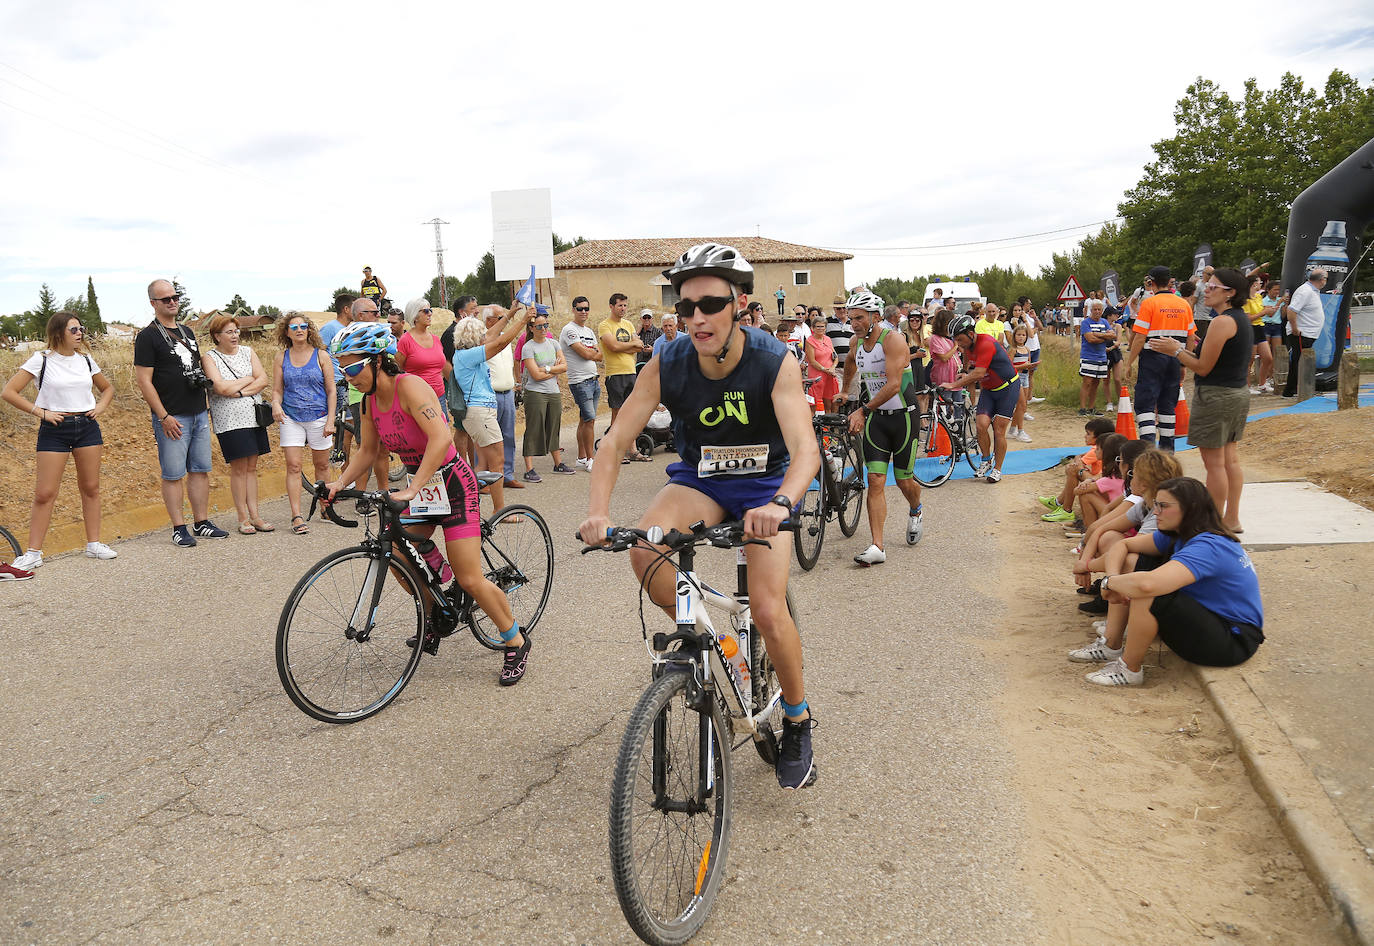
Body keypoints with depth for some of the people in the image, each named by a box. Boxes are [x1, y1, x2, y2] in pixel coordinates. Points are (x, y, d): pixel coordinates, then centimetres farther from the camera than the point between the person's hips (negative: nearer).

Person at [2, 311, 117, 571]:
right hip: (54, 431, -4)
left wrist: (100, 407, 6)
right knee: (45, 493, -4)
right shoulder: (41, 360, -5)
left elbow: (108, 387, 23)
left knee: (91, 488, 7)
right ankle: (33, 553, 3)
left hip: (87, 426, 4)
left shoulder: (85, 360, 8)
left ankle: (94, 544, 15)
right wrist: (41, 412, -12)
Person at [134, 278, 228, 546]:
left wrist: (206, 407, 18)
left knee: (200, 470, 9)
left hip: (199, 414, 7)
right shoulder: (148, 336, -6)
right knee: (173, 475, -2)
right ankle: (179, 528, 4)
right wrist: (163, 416, -16)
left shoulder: (187, 332, 16)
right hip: (172, 418, -7)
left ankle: (201, 523, 16)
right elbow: (144, 381, -11)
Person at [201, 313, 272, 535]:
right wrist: (249, 379, -4)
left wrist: (240, 391, -12)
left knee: (252, 467, 8)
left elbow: (263, 381, 1)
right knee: (239, 468, -2)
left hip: (254, 416, 4)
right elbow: (221, 387, -16)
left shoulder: (247, 352, 10)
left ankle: (254, 515, 12)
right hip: (229, 421, -4)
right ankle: (243, 518, 6)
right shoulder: (209, 358, -2)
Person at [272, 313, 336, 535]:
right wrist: (276, 405, -15)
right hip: (291, 418, 1)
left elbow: (331, 391, 1)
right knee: (293, 466, -6)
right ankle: (297, 516, -6)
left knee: (321, 465, 8)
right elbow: (277, 390, 9)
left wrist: (330, 421, -6)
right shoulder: (282, 358, 6)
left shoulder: (321, 356, 2)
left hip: (318, 416, -1)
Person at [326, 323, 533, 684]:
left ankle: (517, 644, 9)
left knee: (470, 581, -9)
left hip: (451, 482, -8)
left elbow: (440, 438, -34)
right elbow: (367, 451, 11)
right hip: (418, 484, 8)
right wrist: (339, 483, -5)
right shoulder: (372, 400, 2)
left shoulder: (409, 386, -22)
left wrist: (411, 490, -40)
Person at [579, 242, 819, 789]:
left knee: (768, 611, -15)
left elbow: (805, 448, -34)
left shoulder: (775, 362, -23)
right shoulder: (667, 366, -17)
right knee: (644, 549, -29)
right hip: (698, 479, 2)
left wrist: (779, 504, -55)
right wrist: (598, 512, -33)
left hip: (764, 485, -2)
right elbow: (615, 440, -16)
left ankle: (797, 721, 14)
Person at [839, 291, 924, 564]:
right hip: (874, 418, 4)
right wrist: (844, 391, 38)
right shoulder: (856, 341, 3)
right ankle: (877, 547, -11)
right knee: (876, 481, -8)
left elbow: (893, 385, -27)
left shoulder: (893, 339, -17)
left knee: (904, 481, 6)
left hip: (902, 416, -4)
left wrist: (863, 410, -31)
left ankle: (915, 512, 42)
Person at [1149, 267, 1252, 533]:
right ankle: (1232, 519, 22)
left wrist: (1176, 351, -4)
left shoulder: (1222, 322, -18)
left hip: (1215, 396, -10)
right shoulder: (1243, 320, 12)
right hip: (1238, 394, 10)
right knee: (1231, 459, 15)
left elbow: (1203, 368, -16)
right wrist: (1183, 350, 15)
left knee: (1214, 462, -2)